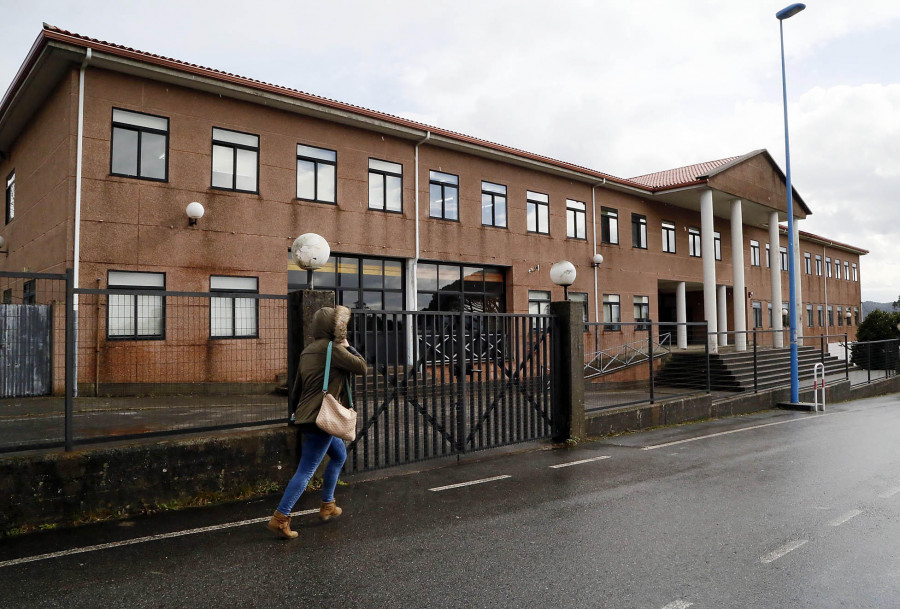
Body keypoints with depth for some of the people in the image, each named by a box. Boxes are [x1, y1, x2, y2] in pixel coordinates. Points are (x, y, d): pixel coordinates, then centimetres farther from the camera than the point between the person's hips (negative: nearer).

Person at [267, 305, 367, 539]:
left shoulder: (308, 351, 14)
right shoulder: (332, 348, -14)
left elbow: (295, 390, 18)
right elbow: (361, 367, -8)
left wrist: (297, 411, 26)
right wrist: (348, 346, 4)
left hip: (307, 416, 10)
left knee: (339, 455, 25)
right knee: (306, 471, -5)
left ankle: (327, 506, 32)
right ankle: (280, 518, -3)